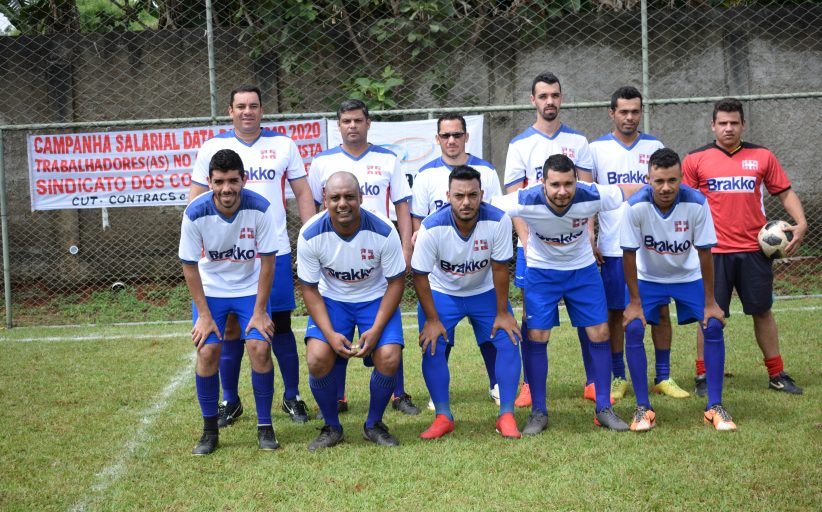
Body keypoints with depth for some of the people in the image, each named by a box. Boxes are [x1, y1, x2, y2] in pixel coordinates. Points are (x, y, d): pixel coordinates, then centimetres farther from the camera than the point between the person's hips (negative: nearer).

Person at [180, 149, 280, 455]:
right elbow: (190, 265, -11)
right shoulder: (195, 213, -22)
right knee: (207, 352, -11)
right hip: (210, 291, 0)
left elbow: (267, 261, -13)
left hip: (250, 288, 0)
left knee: (260, 349, -14)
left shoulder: (260, 209, -23)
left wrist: (260, 311, -13)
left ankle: (265, 427, 3)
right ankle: (210, 431, 6)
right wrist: (204, 314, -12)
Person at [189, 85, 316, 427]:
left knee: (280, 324, 2)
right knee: (230, 327, 4)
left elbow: (302, 194, 8)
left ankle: (292, 397, 14)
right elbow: (196, 199, 8)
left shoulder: (283, 145, 5)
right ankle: (230, 401, 15)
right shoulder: (213, 148, 4)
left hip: (275, 251, 0)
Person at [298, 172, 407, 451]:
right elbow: (309, 288, -9)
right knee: (318, 358, -22)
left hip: (376, 299, 0)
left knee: (389, 358, -22)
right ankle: (331, 427, 3)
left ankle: (374, 424, 5)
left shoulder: (383, 230, -22)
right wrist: (330, 334, -21)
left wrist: (376, 330, -20)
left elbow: (396, 281, -11)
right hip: (331, 300, 1)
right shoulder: (311, 234, -19)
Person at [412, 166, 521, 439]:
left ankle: (506, 416, -3)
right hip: (441, 293, -1)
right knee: (432, 347, -16)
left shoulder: (498, 221, -27)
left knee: (508, 341, -12)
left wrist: (502, 313, -11)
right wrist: (432, 319, -15)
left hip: (485, 291, 1)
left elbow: (500, 268, -16)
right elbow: (420, 275, -18)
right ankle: (443, 417, -1)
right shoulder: (432, 228, -29)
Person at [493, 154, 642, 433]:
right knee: (535, 337, -7)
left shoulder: (591, 196, -27)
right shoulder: (527, 202, -30)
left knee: (600, 334, -2)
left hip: (583, 269, 1)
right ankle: (538, 412, 7)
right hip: (541, 271, -1)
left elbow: (636, 190, -10)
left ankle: (604, 409, 13)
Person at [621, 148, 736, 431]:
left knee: (714, 326, -12)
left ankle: (714, 407, 0)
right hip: (648, 277, -1)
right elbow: (629, 254, -19)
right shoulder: (635, 206, -29)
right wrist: (635, 301, -16)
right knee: (633, 328, -17)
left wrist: (710, 302, -15)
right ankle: (643, 408, -5)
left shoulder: (697, 203, -27)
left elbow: (704, 252, -18)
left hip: (689, 276, 1)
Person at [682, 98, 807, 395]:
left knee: (762, 311, 10)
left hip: (754, 249, 2)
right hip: (714, 251, -2)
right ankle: (703, 376, 11)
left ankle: (777, 375, 20)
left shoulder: (762, 157, 6)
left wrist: (801, 224, -5)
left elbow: (785, 192, 9)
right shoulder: (696, 160, 2)